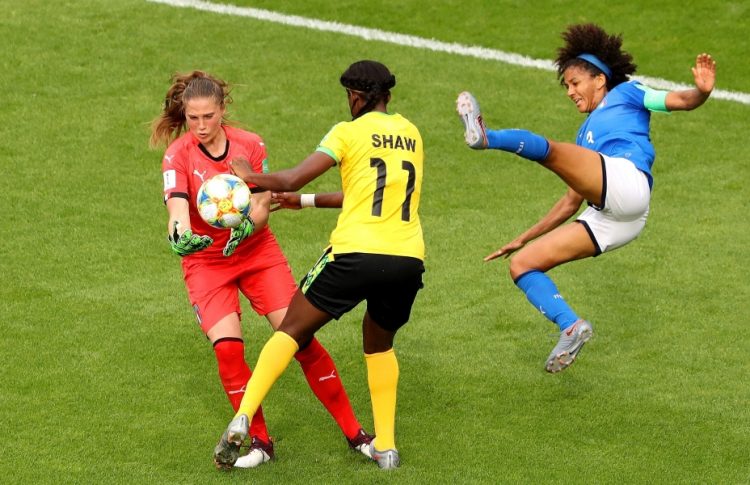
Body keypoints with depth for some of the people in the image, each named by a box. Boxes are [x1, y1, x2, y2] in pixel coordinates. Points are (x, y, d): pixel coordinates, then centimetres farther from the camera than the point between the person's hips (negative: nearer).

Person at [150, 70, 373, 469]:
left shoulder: (250, 145, -5)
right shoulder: (178, 154, -10)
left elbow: (262, 206, -8)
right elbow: (177, 209, -24)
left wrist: (248, 224, -30)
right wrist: (180, 235, -46)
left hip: (258, 252, 1)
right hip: (206, 261, -1)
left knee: (301, 338, -8)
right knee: (227, 347, -20)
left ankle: (354, 432, 2)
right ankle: (259, 440, -3)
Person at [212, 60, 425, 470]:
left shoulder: (349, 132, 1)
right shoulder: (411, 135, 18)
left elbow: (290, 180, -5)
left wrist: (249, 177, 14)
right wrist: (308, 201, 29)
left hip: (356, 253, -4)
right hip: (408, 259, 5)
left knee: (291, 329, 9)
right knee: (380, 345, 28)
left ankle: (242, 419, -4)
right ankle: (386, 447, 24)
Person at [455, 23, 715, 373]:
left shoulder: (625, 94, 21)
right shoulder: (587, 134, 38)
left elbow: (678, 100, 5)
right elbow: (572, 202, 38)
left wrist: (702, 91, -18)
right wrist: (524, 238, 37)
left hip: (627, 179, -8)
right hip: (603, 217, 8)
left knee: (548, 150, -26)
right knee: (522, 263, 2)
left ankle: (486, 137, -49)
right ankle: (571, 326, -11)